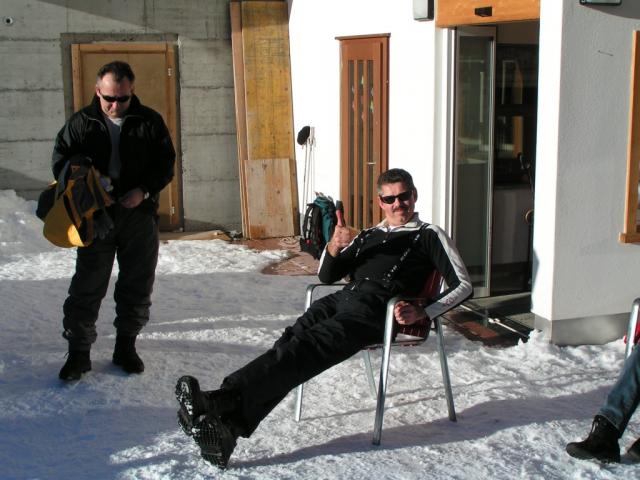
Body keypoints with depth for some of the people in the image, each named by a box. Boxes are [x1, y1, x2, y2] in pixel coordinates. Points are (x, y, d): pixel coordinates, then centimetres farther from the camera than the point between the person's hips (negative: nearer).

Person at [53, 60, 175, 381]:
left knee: (137, 285, 8)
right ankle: (78, 351, 10)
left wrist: (145, 190, -13)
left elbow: (166, 163, 2)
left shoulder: (149, 121, 2)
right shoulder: (80, 123, 2)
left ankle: (126, 346, 23)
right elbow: (61, 160, 6)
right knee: (87, 286, 1)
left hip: (139, 215, 1)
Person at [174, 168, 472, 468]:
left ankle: (223, 400, -48)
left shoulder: (429, 235, 18)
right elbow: (327, 276, 28)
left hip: (376, 308, -5)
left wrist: (424, 313, -7)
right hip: (343, 298, 5)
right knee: (292, 341, -26)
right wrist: (334, 247, 5)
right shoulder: (369, 235, 32)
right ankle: (228, 427, -42)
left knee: (305, 348, -30)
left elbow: (463, 285, 9)